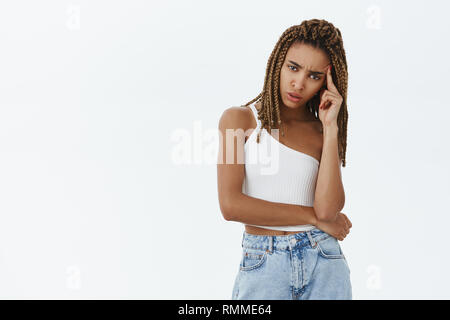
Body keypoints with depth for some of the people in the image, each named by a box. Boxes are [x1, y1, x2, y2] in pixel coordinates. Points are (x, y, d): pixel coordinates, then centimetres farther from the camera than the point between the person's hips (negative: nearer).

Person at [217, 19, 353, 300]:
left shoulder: (322, 132, 6)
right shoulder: (240, 119, -1)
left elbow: (329, 208, -10)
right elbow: (231, 205, -12)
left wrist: (330, 127, -10)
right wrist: (314, 217, -8)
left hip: (324, 265, 2)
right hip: (262, 266, -2)